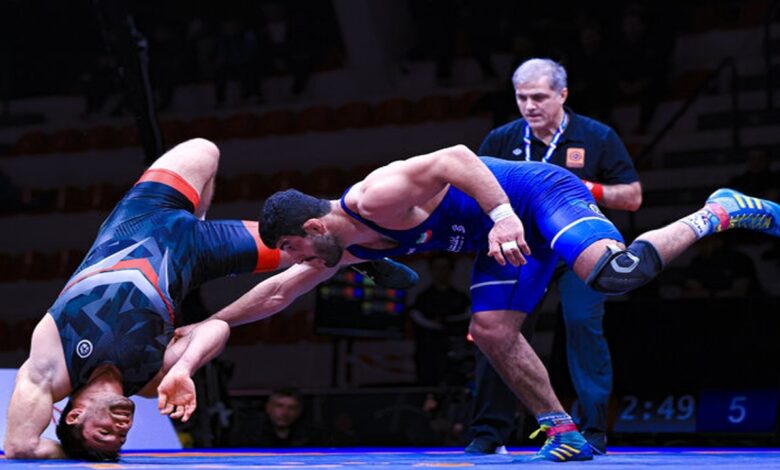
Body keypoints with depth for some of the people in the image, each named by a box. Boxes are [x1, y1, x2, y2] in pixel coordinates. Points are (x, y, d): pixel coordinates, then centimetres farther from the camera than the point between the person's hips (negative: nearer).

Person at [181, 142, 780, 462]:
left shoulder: (377, 197, -26)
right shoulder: (347, 247, 4)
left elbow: (457, 158, -33)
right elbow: (279, 291, 16)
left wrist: (503, 215, -42)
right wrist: (208, 325, 18)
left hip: (541, 193, -9)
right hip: (510, 234, 9)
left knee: (614, 273, -29)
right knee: (492, 330, -3)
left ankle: (719, 213, -10)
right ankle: (562, 432, 5)